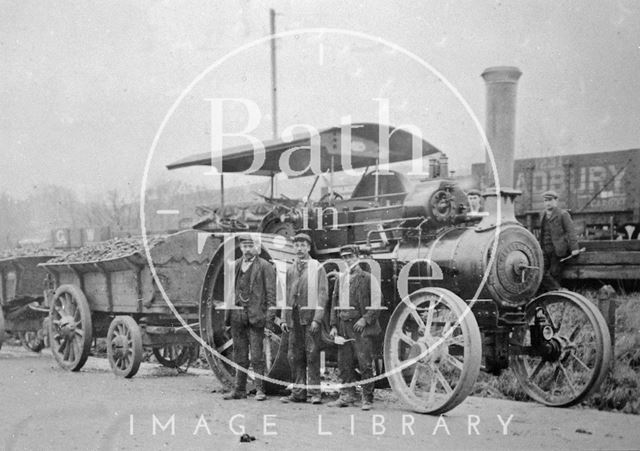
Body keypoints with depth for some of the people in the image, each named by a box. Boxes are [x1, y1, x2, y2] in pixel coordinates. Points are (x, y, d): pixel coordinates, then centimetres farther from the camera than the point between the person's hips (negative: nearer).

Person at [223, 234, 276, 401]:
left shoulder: (265, 266, -1)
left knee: (257, 355, -4)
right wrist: (227, 314, 12)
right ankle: (239, 389, 16)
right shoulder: (235, 266, 14)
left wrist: (270, 313, -12)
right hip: (237, 316, 5)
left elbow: (271, 291, -4)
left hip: (255, 316, -5)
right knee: (239, 356, 10)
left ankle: (260, 390, 1)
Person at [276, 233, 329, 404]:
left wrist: (317, 319, -13)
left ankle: (315, 393, 1)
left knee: (312, 355, -5)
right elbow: (286, 295, 16)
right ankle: (299, 393, 13)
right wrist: (283, 319, 8)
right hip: (294, 318, 5)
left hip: (310, 317, -5)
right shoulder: (290, 270, 14)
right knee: (294, 356, 5)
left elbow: (323, 294, -5)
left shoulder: (317, 268, 0)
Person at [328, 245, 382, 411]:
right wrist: (334, 325, 8)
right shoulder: (340, 279, 15)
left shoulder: (367, 278, -1)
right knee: (344, 364, 7)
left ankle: (367, 399, 2)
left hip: (361, 327, -5)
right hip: (343, 326, 5)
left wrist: (365, 319, -13)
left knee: (365, 364, -5)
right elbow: (334, 302, 16)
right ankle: (347, 396, 16)